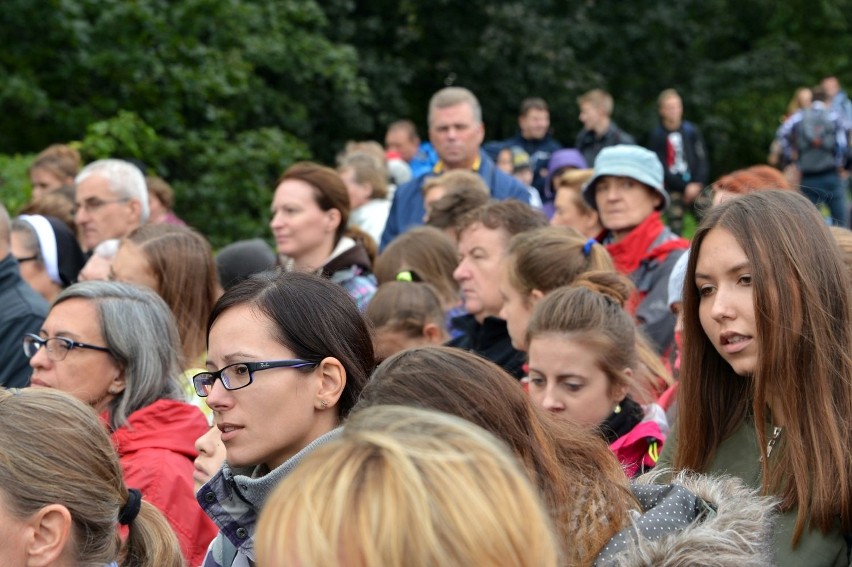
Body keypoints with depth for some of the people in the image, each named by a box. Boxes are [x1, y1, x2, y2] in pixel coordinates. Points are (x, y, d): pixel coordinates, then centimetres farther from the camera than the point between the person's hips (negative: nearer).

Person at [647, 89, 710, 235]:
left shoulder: (691, 130, 2)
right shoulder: (657, 135, -3)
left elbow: (702, 160, 3)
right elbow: (661, 168, -5)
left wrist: (698, 184, -9)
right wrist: (685, 187, -9)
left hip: (696, 186, 2)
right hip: (673, 189, -2)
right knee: (675, 228, -6)